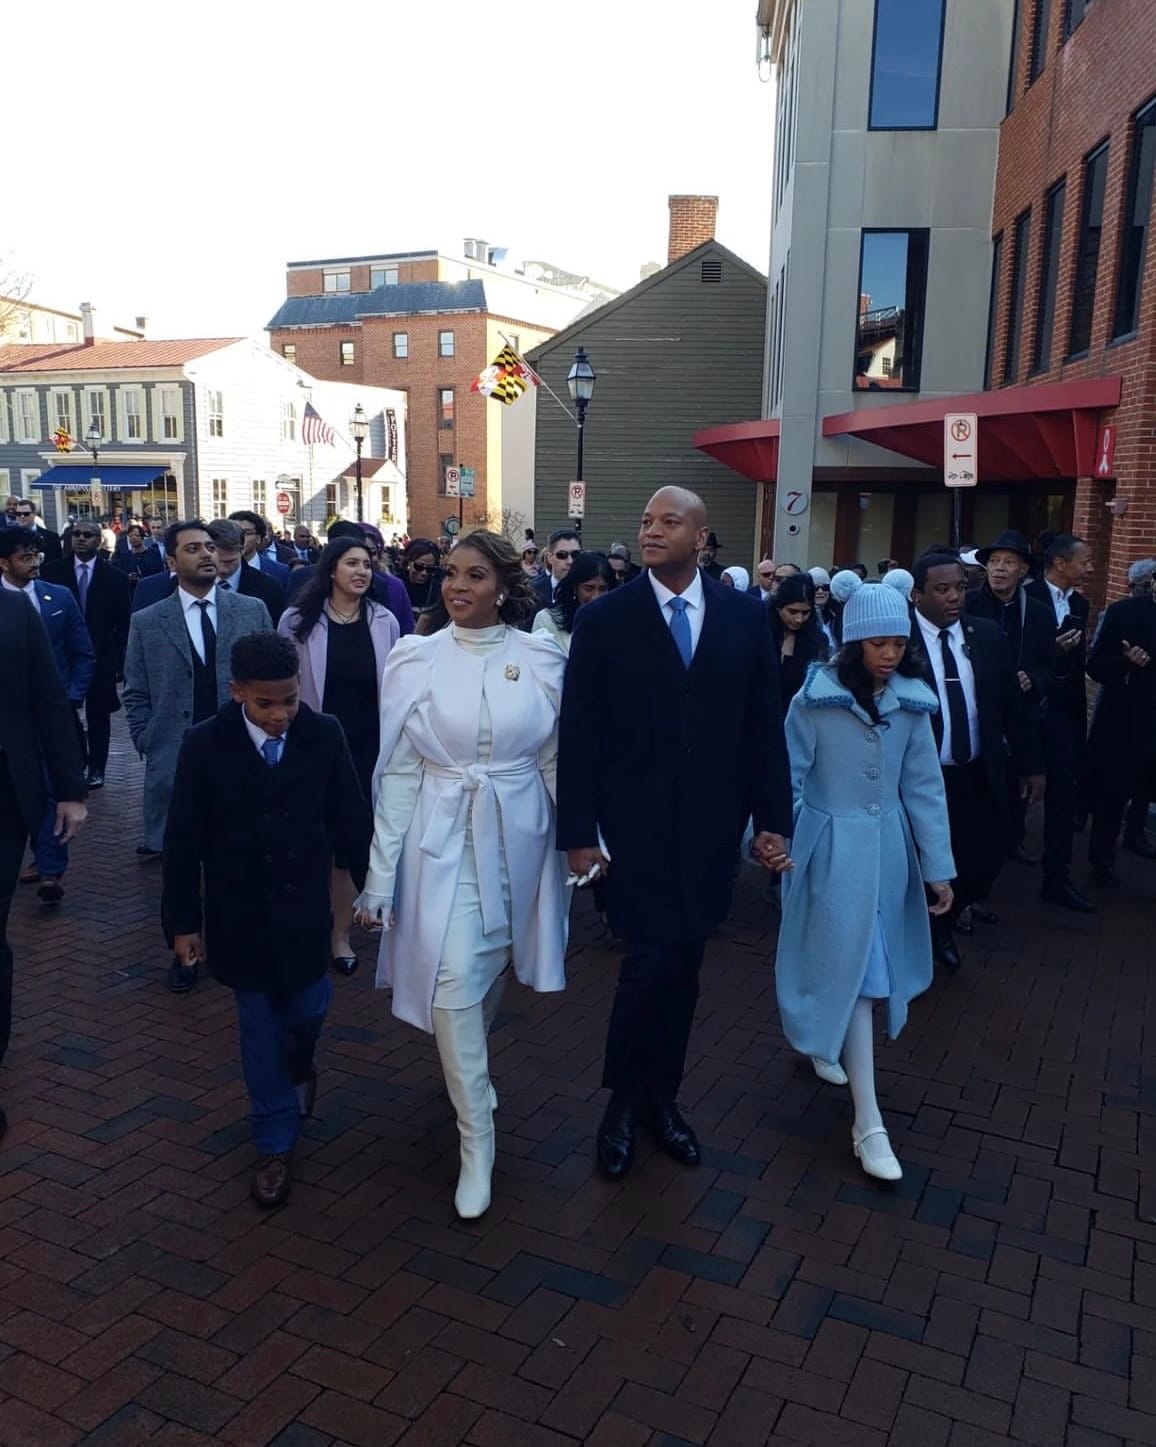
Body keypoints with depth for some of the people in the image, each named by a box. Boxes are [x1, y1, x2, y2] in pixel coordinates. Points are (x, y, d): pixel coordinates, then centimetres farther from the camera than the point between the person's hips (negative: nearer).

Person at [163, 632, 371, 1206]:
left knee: (307, 1010, 12)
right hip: (239, 912, 0)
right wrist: (182, 920, -4)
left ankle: (299, 1067, 49)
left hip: (303, 906, 1)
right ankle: (274, 1144, 28)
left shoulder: (324, 734, -11)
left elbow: (351, 818, -3)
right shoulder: (204, 744, -13)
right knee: (259, 1025, 11)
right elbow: (183, 839, -7)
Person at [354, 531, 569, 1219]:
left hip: (518, 838, 2)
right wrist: (381, 876, -6)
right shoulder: (415, 658, -5)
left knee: (488, 968, 17)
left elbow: (555, 760, 4)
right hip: (443, 839, -1)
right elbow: (398, 772, -4)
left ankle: (468, 1069, 50)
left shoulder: (541, 658, -3)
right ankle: (477, 1140, 9)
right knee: (453, 979, -8)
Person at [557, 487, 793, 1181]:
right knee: (652, 961, -6)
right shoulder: (604, 619, -4)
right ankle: (624, 1099, 19)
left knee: (684, 966, 12)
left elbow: (764, 725, 4)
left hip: (711, 826, 3)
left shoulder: (746, 615, 2)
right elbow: (579, 733, -4)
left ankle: (662, 1096, 32)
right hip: (635, 824, -2)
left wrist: (773, 819, 2)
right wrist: (578, 831, -6)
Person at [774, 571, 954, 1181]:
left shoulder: (910, 701, -1)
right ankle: (868, 1123, -1)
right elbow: (790, 776, -7)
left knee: (871, 964, 15)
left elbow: (924, 785, 2)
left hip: (888, 845, 5)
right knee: (852, 967, -4)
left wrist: (938, 865, 2)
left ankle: (820, 1042, 44)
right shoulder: (816, 697, -12)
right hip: (832, 845, -4)